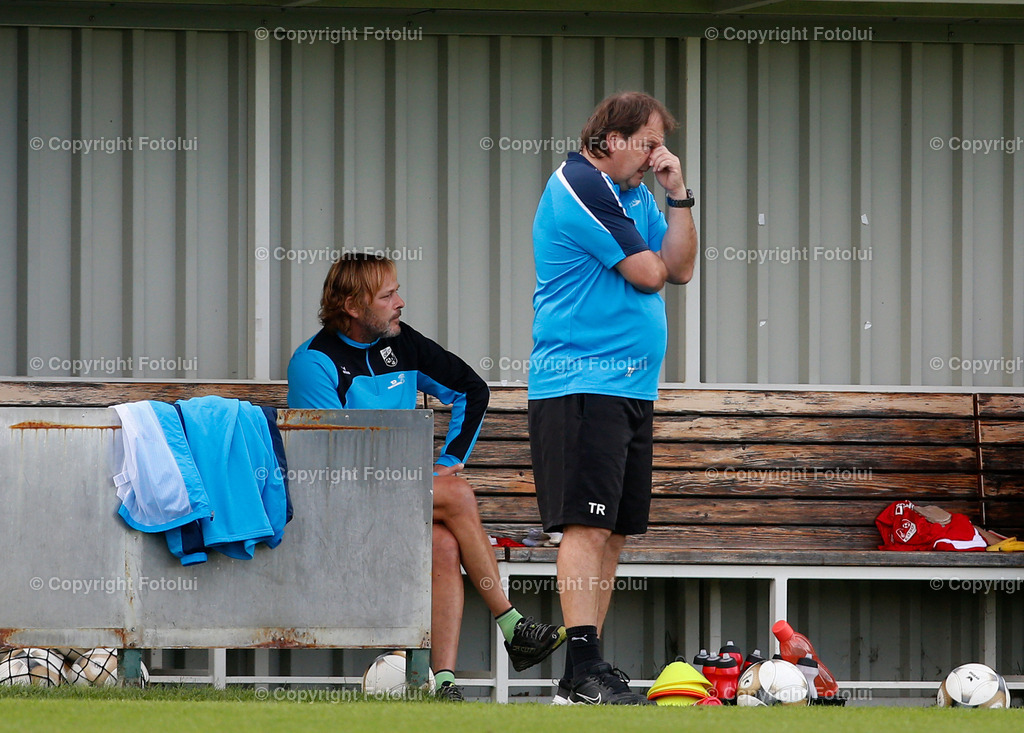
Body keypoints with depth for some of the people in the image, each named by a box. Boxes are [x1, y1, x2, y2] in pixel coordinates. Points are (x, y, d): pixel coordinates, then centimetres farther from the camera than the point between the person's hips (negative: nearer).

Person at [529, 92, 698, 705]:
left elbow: (681, 268, 13)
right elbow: (648, 274, -12)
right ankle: (583, 672, -20)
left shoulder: (636, 194, 19)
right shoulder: (580, 186, -11)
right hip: (582, 383, -10)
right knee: (588, 523, -15)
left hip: (633, 387, 10)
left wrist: (679, 195, 5)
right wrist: (647, 257, 10)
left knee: (614, 530, 8)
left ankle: (590, 669, 11)